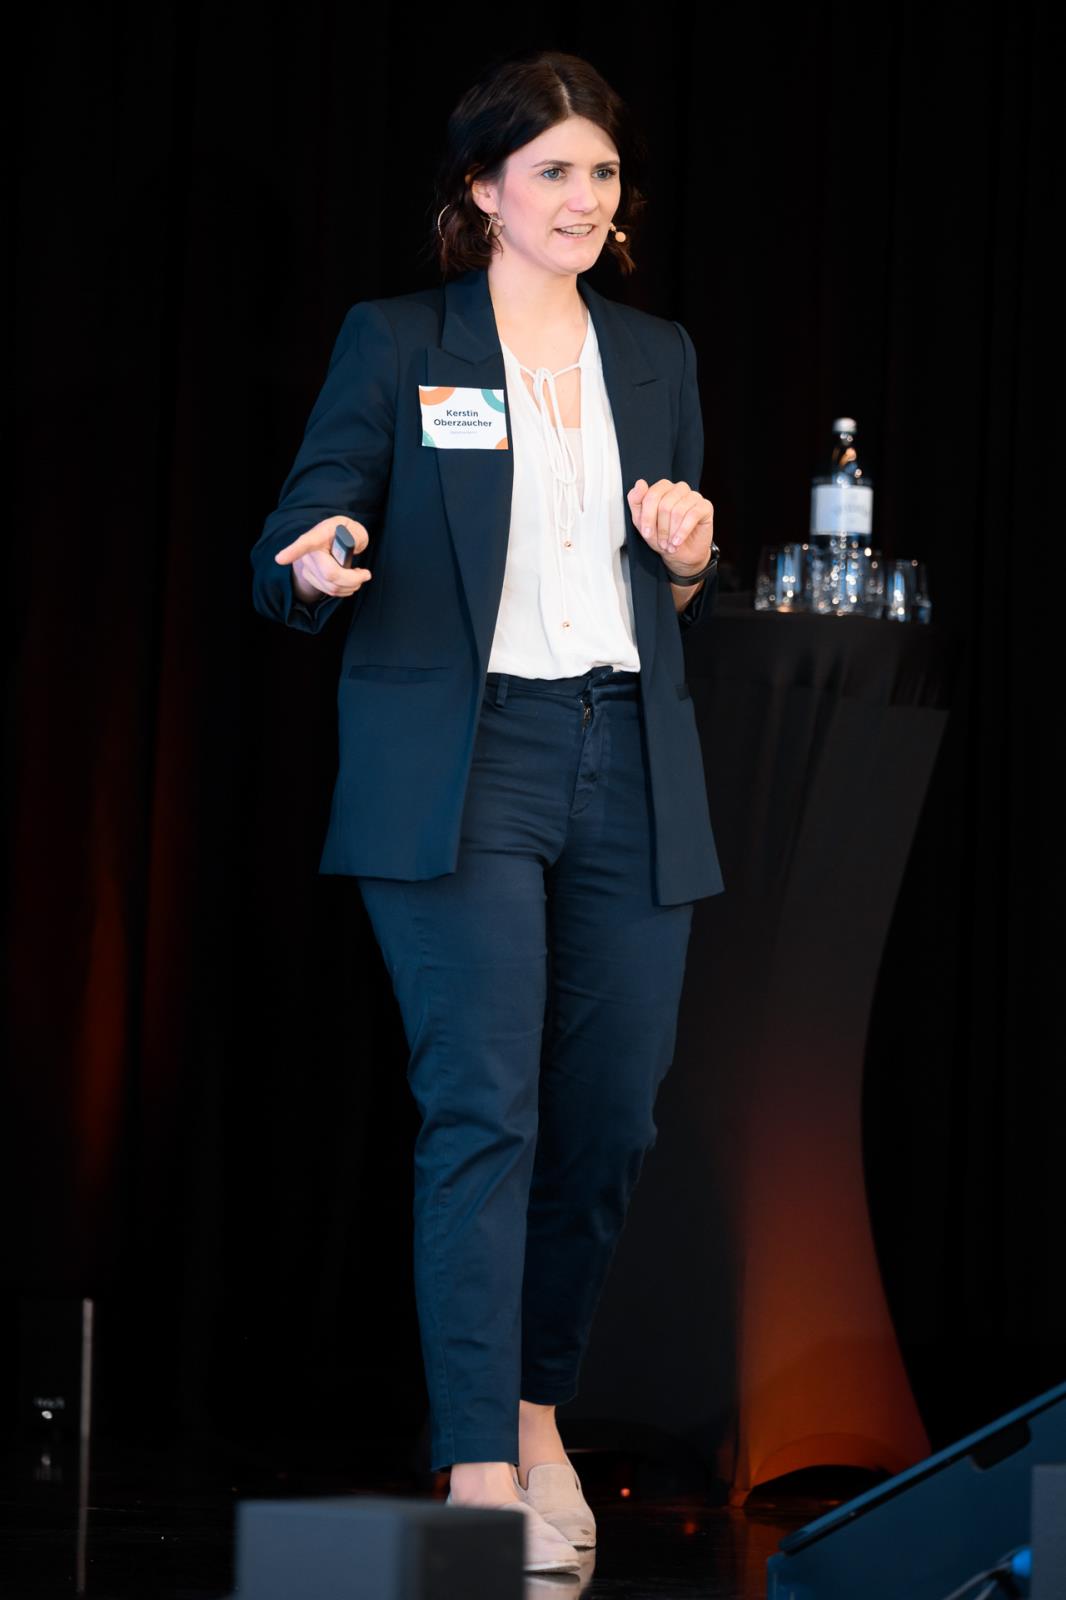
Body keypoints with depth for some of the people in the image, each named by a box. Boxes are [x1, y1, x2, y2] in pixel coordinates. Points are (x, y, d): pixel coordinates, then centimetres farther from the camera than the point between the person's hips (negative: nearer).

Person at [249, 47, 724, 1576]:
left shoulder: (658, 356, 17)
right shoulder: (395, 345, 4)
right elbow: (290, 553, 1)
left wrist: (692, 561, 0)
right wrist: (320, 567, -22)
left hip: (628, 775, 5)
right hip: (461, 770, -5)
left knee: (611, 1112, 4)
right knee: (483, 1110, -13)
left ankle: (539, 1408, 24)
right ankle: (479, 1471, -15)